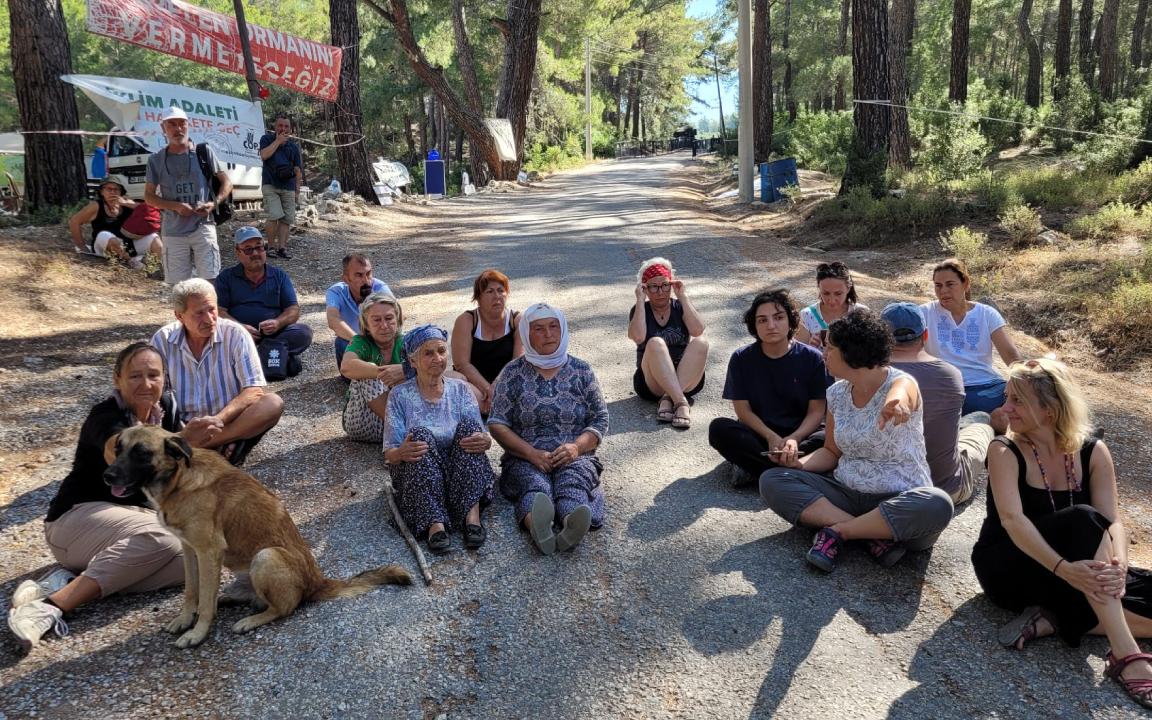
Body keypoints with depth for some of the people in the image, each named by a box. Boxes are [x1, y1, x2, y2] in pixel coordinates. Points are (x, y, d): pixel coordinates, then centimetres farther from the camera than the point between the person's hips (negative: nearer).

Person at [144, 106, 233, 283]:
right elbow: (149, 196, 7)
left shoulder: (204, 151, 3)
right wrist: (176, 206, -11)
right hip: (173, 231, 2)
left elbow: (227, 182, 6)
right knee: (178, 285, 6)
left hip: (202, 226, -2)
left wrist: (214, 203, -12)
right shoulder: (156, 159, 6)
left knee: (209, 279, -7)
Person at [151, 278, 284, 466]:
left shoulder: (235, 334, -8)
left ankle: (191, 446, -30)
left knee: (273, 403, -28)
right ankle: (220, 446, -32)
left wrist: (218, 419, -27)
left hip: (231, 423, 0)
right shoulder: (162, 340, -2)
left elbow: (254, 391, -11)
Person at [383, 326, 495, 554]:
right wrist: (401, 453, -29)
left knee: (469, 425, -23)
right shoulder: (400, 396, 0)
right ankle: (435, 524, -38)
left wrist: (485, 441, -27)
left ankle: (472, 516, -32)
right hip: (416, 474, -1)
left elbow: (476, 433, -2)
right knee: (420, 433, -29)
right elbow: (389, 453, -4)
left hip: (459, 471, 2)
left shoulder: (460, 389, 6)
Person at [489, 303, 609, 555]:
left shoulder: (581, 371, 13)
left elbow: (600, 420, 10)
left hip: (575, 458, 1)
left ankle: (571, 525, -66)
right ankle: (537, 525, -69)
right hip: (524, 460, -1)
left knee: (572, 480, -34)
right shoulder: (513, 373, 9)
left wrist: (577, 446, -12)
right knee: (535, 485, -36)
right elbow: (497, 424, 2)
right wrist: (532, 453, -14)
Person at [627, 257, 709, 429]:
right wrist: (640, 301, -12)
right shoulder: (640, 310, 5)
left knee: (701, 343, -26)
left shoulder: (680, 307, 8)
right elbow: (638, 337, -18)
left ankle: (667, 399, -33)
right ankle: (680, 402, -41)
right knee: (655, 343, -30)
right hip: (652, 382, -2)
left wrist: (683, 297, -9)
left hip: (687, 379, 2)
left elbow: (697, 330, -13)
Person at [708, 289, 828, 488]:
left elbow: (816, 411, -7)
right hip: (759, 434, 0)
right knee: (719, 428, -28)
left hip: (800, 434, 0)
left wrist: (794, 439, -25)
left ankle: (756, 468, -27)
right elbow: (743, 410, -5)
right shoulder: (741, 359, -3)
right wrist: (771, 437, -22)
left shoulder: (812, 358, -5)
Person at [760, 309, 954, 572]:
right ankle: (877, 535, -23)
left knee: (937, 505, -38)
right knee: (772, 480, -14)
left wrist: (895, 404, -66)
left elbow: (898, 395, -40)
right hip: (847, 495, 5)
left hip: (900, 500, -5)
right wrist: (799, 463, -7)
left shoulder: (901, 383, -13)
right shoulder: (837, 394, 5)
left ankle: (835, 531, -20)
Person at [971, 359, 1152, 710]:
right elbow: (1012, 520, -26)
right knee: (1081, 518, -33)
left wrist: (1117, 566, -34)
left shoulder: (1093, 452, -2)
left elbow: (1112, 521, -12)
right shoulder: (1005, 452, -12)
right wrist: (1063, 568, -41)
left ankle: (1053, 620, -20)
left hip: (1074, 574, 5)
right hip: (1008, 569, -4)